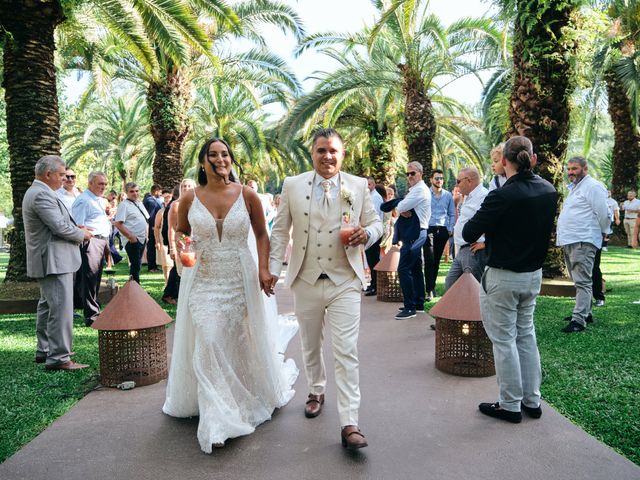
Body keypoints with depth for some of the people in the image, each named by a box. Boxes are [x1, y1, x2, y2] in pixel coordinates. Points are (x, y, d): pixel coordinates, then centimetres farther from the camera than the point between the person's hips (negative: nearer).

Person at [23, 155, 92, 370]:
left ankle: (44, 350, 30)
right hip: (54, 261, -12)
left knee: (47, 306, 19)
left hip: (48, 260, 12)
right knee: (61, 308, -10)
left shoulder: (37, 192, 16)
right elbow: (60, 226, -24)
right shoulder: (42, 194, -18)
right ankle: (59, 357, -7)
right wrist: (82, 234, -7)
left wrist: (76, 228, 7)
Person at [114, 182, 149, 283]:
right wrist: (131, 237, -19)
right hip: (132, 240, -8)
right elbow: (118, 224, -18)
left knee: (137, 264, 14)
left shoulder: (140, 203, 14)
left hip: (142, 239, 8)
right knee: (135, 265, -6)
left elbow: (146, 221, 22)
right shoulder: (124, 205, -10)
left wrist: (146, 235, 11)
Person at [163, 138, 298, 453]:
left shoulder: (247, 195, -3)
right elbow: (181, 231, 12)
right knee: (208, 344, -6)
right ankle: (217, 420, 5)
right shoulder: (190, 198, -2)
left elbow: (261, 234, 5)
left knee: (243, 341, 14)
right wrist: (179, 244, -11)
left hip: (240, 279, 0)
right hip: (202, 281, 0)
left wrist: (264, 269, -5)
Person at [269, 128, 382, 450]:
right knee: (310, 345, 19)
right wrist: (273, 268, -1)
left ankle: (349, 425, -1)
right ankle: (316, 392, 44)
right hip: (306, 280, 2)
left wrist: (366, 234, -15)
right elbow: (280, 231, 5)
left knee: (346, 352, -7)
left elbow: (376, 223, 8)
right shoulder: (293, 185, 1)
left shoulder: (359, 186, 1)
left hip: (345, 282, -2)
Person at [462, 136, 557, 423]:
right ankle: (532, 401, 27)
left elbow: (468, 234, -19)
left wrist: (487, 228, 2)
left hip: (503, 278, -7)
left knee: (504, 340, 5)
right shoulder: (549, 191, 1)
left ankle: (510, 405, 16)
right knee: (526, 335, 18)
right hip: (533, 274, 7)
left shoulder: (502, 196, -22)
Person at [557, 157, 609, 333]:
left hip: (583, 242, -10)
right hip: (569, 242, 10)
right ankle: (585, 312, 28)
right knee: (579, 281, 17)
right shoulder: (575, 187, 21)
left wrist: (603, 232, 1)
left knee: (582, 282, -9)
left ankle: (579, 320, -9)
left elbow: (602, 213, -11)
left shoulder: (592, 186, -10)